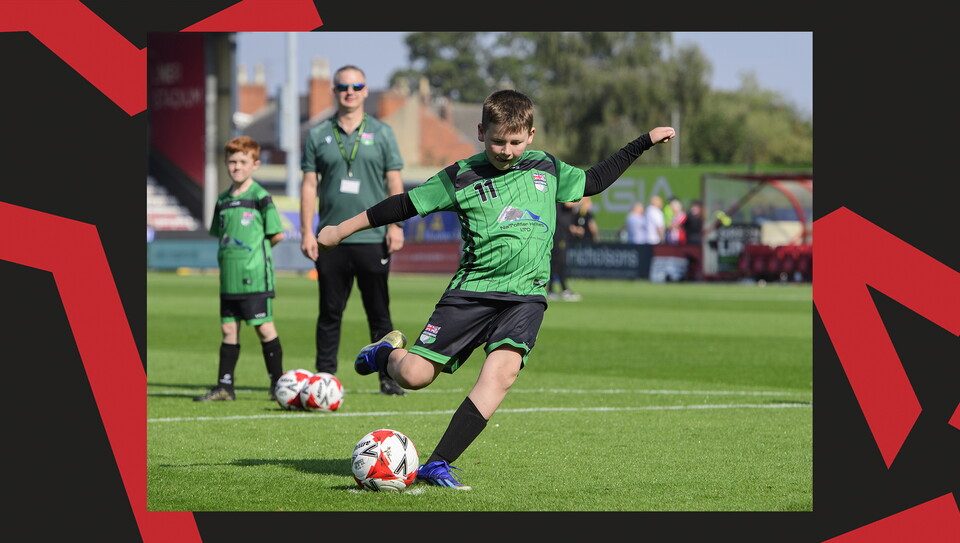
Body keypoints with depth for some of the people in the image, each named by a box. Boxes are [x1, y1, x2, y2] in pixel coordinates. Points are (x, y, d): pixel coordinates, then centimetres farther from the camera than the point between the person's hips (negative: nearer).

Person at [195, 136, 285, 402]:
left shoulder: (260, 197, -5)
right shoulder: (223, 200, 14)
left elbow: (277, 234, -5)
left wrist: (255, 249, 2)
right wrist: (227, 252, 7)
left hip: (255, 276, -6)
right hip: (229, 277, 6)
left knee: (264, 327, -4)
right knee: (228, 329, 7)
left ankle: (278, 384, 3)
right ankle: (225, 387, 11)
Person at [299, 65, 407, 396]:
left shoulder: (381, 133, 7)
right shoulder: (318, 136, 8)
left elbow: (394, 182, 6)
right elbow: (309, 185, 7)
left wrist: (395, 225, -4)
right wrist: (306, 232, 0)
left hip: (373, 238, -1)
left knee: (379, 312, 1)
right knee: (330, 312, 3)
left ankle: (388, 378, 5)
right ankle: (324, 377, 8)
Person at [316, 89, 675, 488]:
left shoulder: (546, 168, 12)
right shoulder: (461, 177, 2)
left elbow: (593, 181, 28)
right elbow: (405, 205, 7)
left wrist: (645, 142, 29)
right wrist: (341, 230, 10)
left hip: (524, 294, 1)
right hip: (471, 290, -1)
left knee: (502, 371, -25)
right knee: (414, 375, -10)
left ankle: (437, 465, -25)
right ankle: (388, 352, 30)